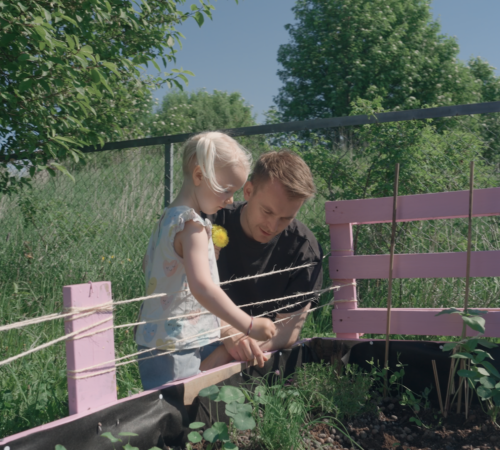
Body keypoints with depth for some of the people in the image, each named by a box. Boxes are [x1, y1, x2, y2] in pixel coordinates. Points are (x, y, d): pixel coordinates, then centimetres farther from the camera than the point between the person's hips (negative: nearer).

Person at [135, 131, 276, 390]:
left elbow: (147, 265, 26)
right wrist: (249, 326, -26)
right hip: (177, 350, -10)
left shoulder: (167, 218, 12)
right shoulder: (192, 225, -18)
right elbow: (201, 286, -29)